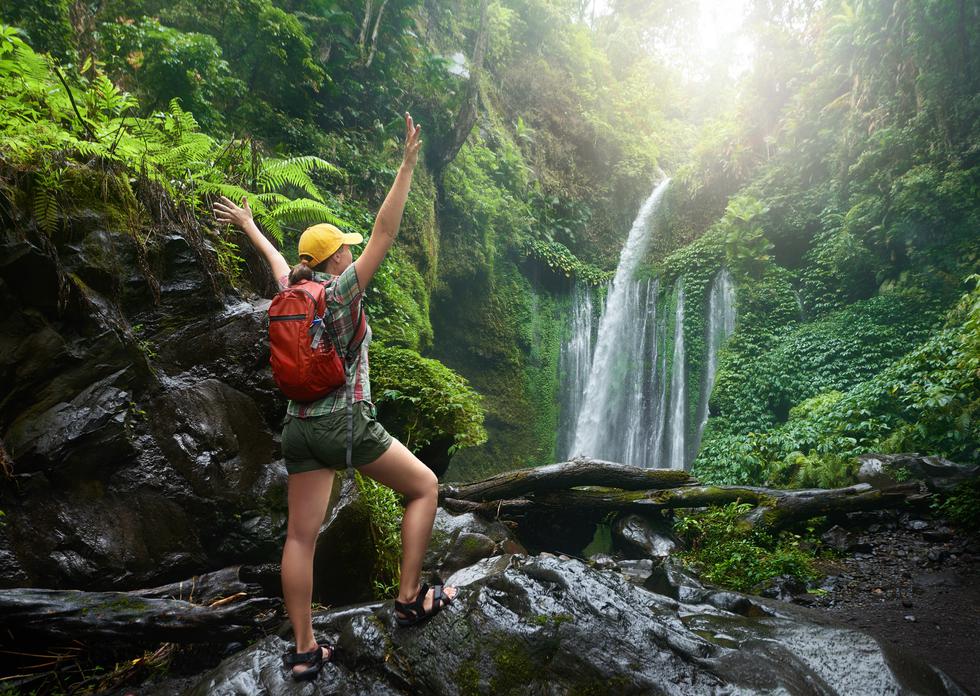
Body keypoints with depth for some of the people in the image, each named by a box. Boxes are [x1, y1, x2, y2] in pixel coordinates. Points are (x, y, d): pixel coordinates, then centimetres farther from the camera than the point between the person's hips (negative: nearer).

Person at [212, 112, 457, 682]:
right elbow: (384, 231, -13)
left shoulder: (292, 291, 9)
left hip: (299, 427, 7)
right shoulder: (341, 289, -7)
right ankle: (411, 598, 9)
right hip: (347, 424, -7)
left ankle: (305, 651, 15)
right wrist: (407, 165, -14)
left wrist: (249, 226, 49)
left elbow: (277, 258, 30)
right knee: (425, 486, 10)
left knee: (301, 537, 7)